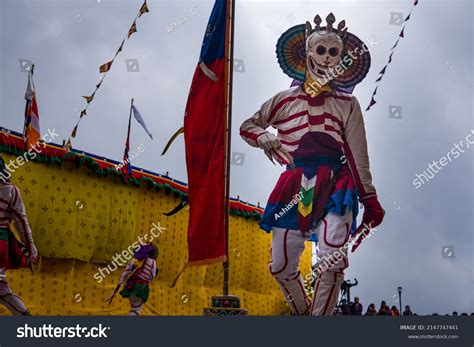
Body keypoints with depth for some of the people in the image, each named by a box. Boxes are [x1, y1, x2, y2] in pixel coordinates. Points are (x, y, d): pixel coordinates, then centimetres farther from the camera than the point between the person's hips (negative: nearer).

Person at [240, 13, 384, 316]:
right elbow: (248, 126, 19)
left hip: (335, 187, -2)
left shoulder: (347, 104, 8)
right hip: (295, 186, 2)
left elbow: (358, 155, 5)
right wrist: (265, 138, -3)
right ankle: (301, 311, 29)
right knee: (281, 266, 4)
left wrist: (370, 199, 1)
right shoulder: (285, 100, 11)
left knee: (333, 262, -21)